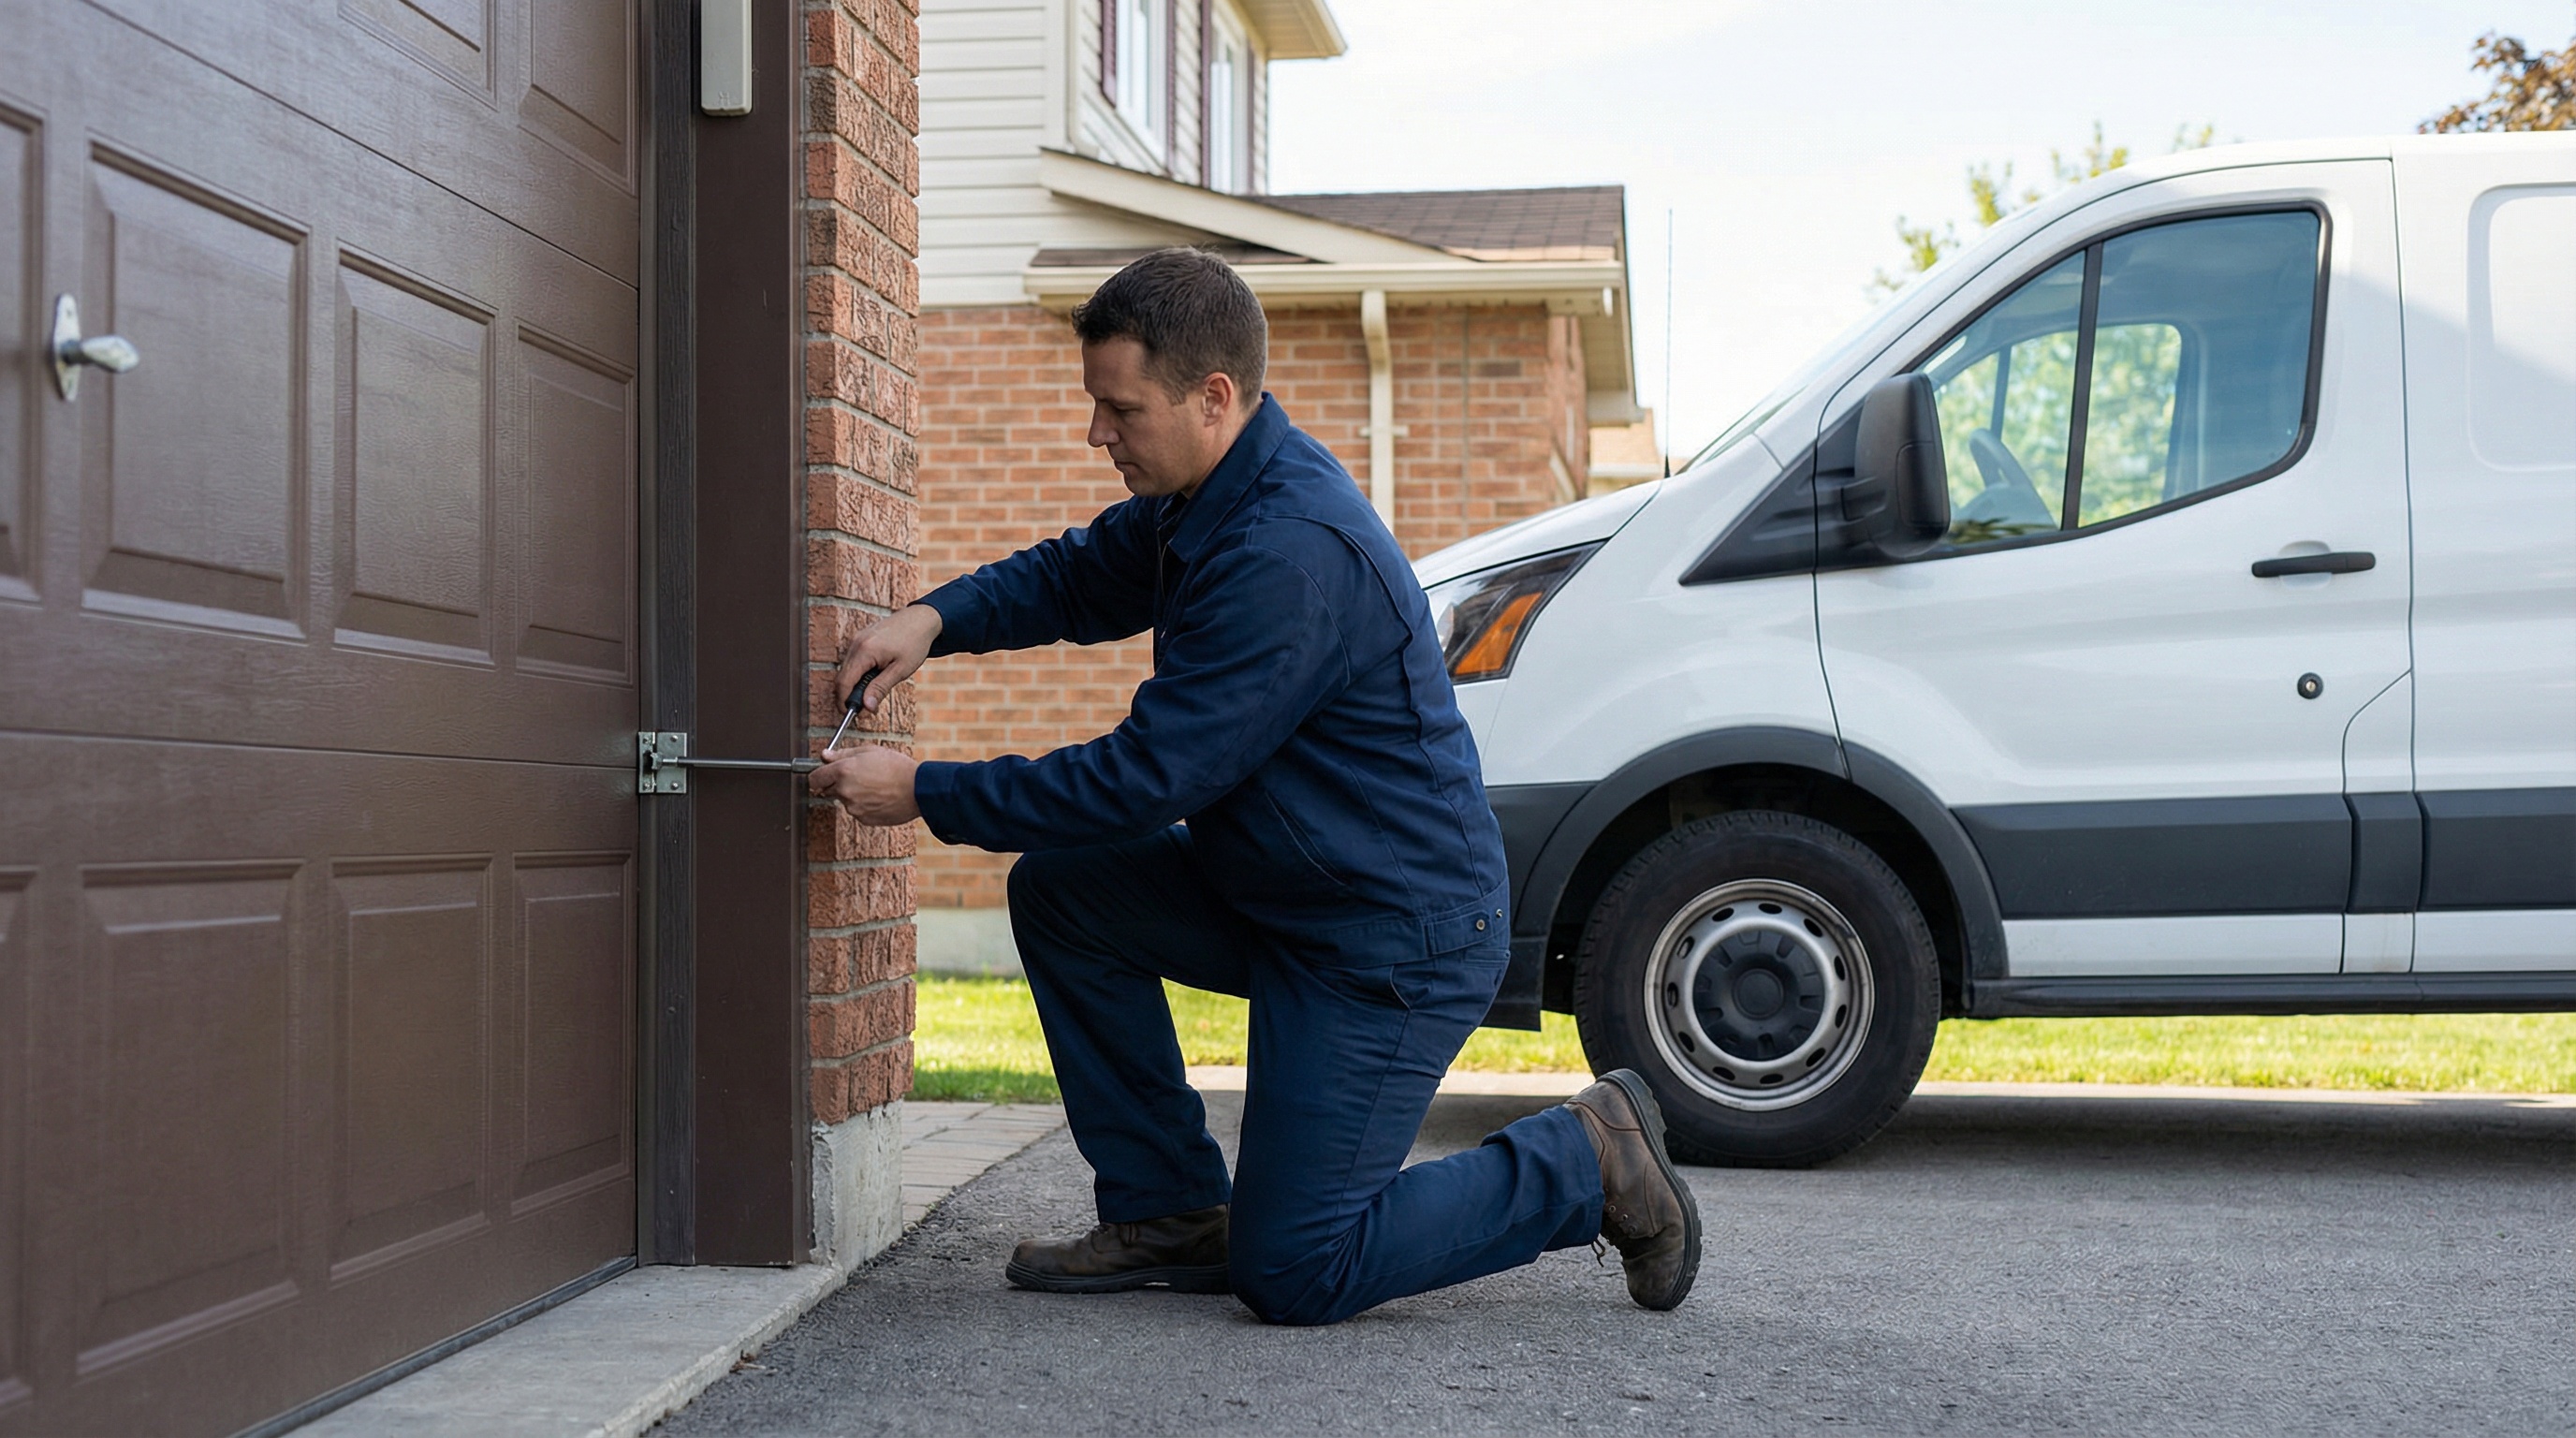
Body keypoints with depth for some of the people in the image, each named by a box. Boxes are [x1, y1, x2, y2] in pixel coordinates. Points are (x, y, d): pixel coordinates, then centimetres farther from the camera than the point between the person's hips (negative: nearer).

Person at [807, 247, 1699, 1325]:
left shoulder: (1292, 552, -28)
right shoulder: (1209, 495, 3)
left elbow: (1145, 779, -26)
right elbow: (1078, 574, 19)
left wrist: (925, 795, -18)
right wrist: (936, 618, -1)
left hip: (1397, 942, -10)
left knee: (1290, 1274, -7)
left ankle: (1587, 1161, 8)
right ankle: (1170, 1213, 11)